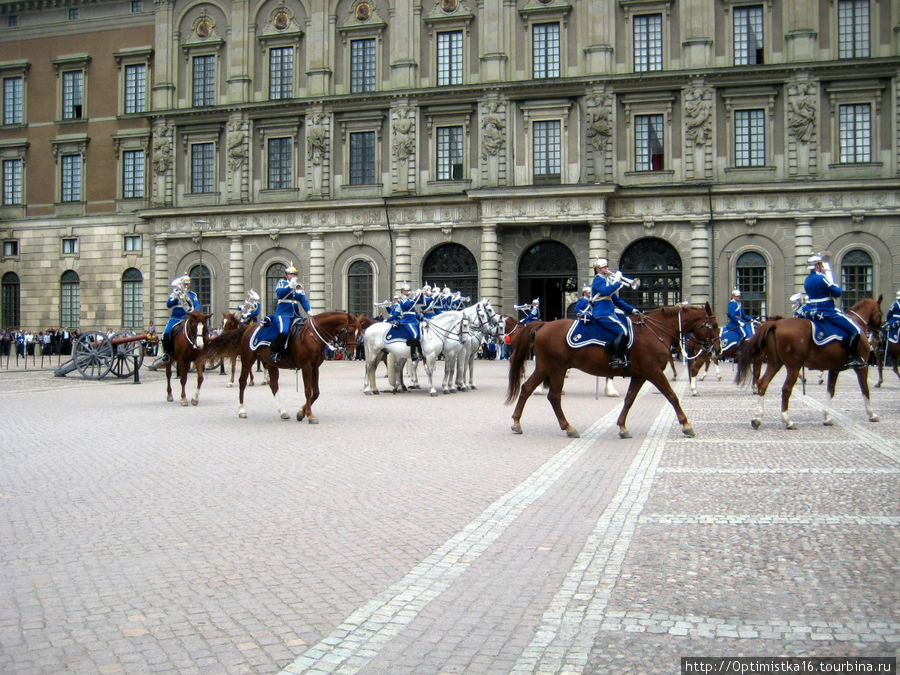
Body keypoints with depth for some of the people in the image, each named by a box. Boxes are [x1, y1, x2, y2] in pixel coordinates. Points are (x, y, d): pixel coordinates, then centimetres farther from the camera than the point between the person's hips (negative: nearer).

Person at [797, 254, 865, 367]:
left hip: (811, 312, 9)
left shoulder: (807, 280, 11)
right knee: (855, 330, -8)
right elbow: (837, 293, -12)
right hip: (826, 312, -9)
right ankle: (851, 358, -13)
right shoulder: (822, 278, -14)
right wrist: (833, 283, 5)